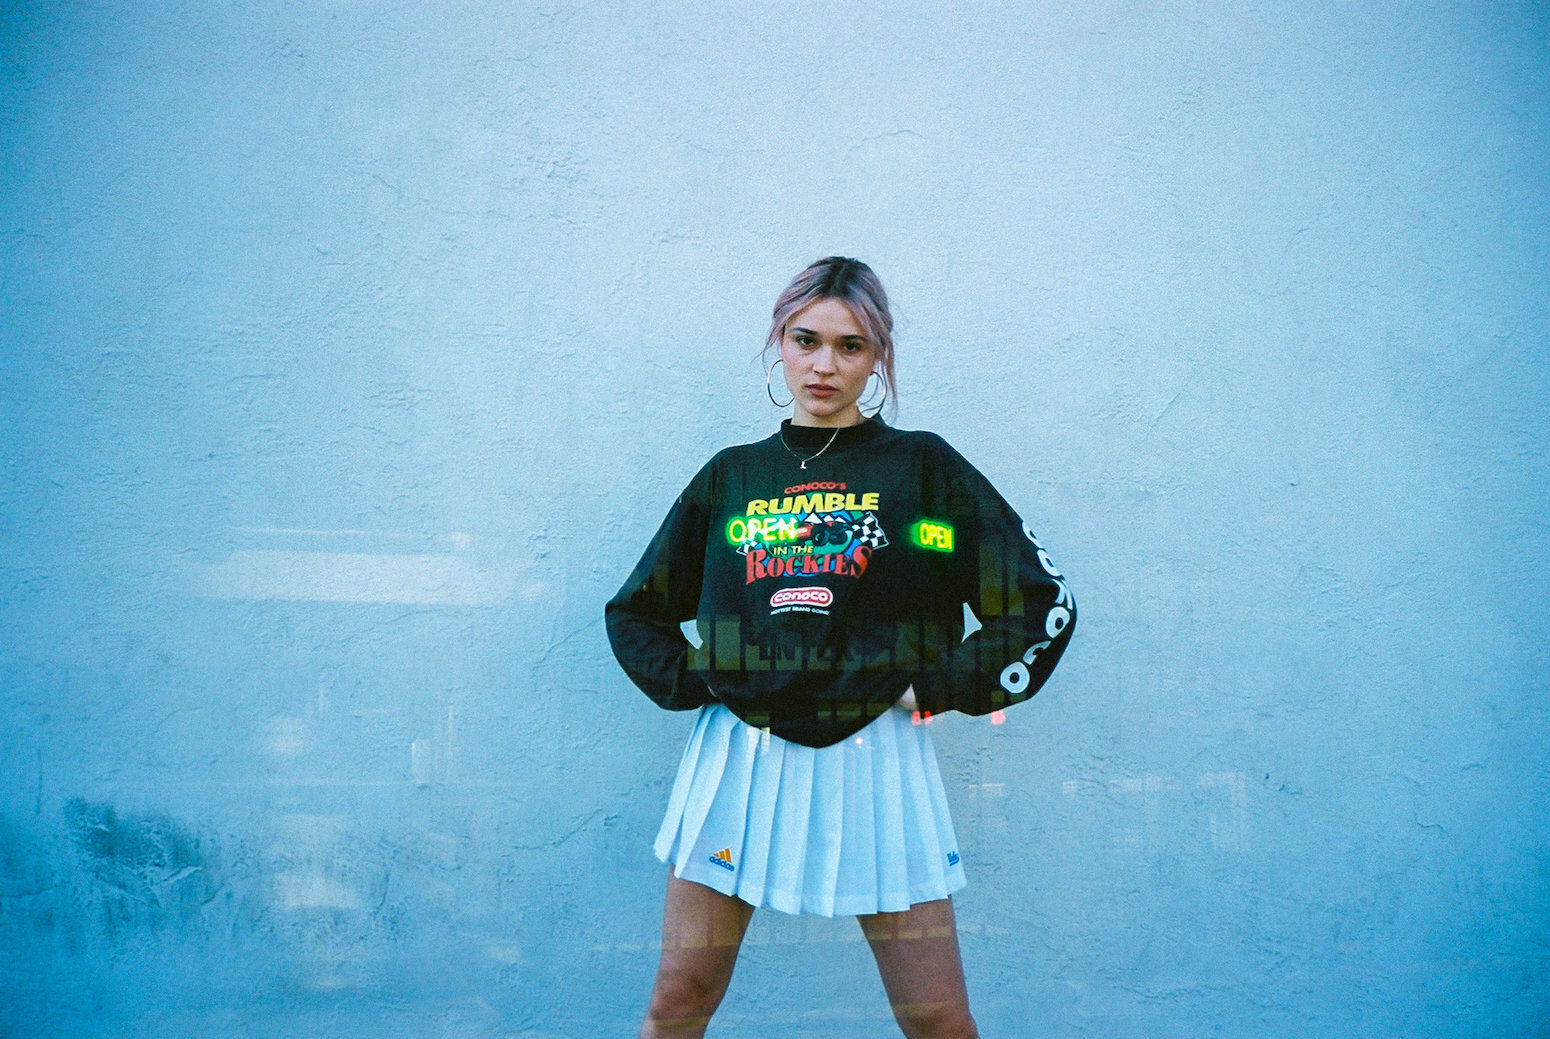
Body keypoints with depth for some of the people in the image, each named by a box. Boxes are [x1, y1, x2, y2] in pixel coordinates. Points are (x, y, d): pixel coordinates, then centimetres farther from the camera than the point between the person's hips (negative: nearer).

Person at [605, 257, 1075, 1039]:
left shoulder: (924, 468, 3)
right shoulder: (731, 476, 10)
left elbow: (1042, 605, 2)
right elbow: (634, 611, 18)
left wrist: (940, 689, -4)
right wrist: (691, 682, 2)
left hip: (875, 757, -2)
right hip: (738, 756, 2)